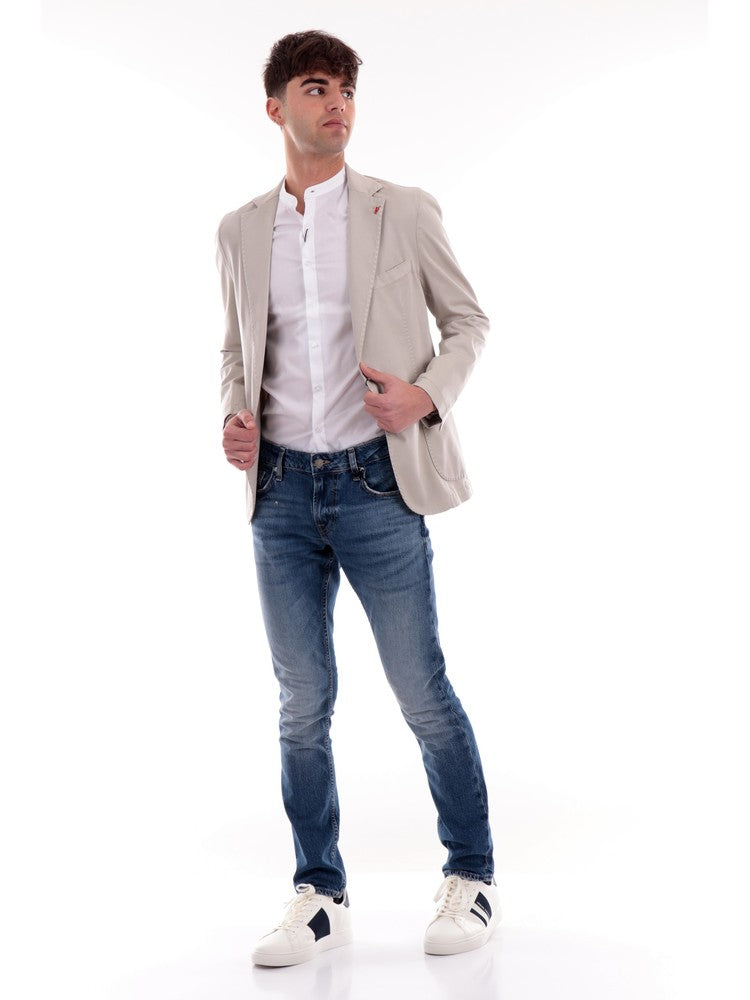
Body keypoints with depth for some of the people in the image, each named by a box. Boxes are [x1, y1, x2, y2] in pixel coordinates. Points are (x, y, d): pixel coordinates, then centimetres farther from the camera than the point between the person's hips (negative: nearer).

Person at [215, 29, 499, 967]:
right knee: (302, 703, 8)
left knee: (423, 693, 3)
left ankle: (471, 878, 21)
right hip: (281, 490, 3)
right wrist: (235, 416, -1)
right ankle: (319, 896, 21)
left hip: (377, 483, -3)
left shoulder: (404, 212, 1)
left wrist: (429, 395, -12)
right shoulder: (240, 231, 10)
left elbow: (468, 319, 6)